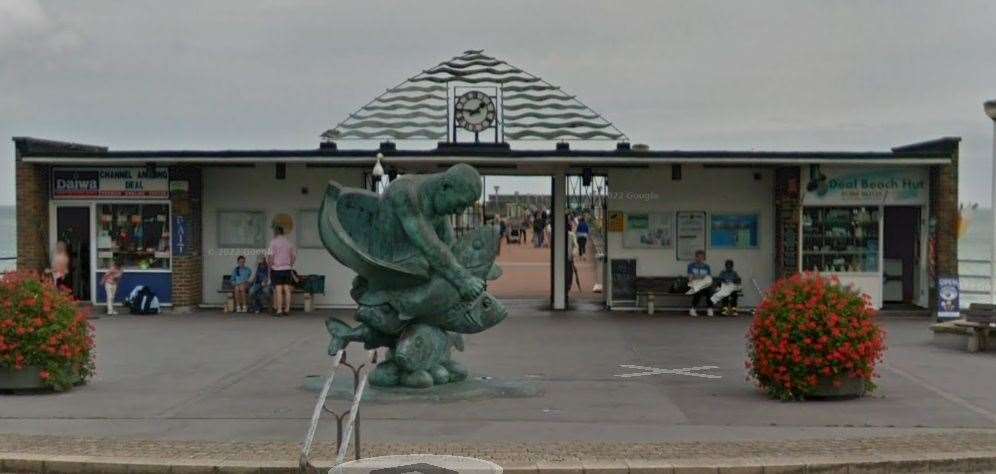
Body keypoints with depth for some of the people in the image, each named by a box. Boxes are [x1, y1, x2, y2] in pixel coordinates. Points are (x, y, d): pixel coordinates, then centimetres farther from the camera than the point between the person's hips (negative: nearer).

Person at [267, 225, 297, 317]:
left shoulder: (274, 242, -6)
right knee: (287, 289, 5)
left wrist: (270, 265, -1)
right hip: (287, 268, 5)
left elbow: (270, 256, -13)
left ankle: (279, 310, -7)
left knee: (278, 290, -5)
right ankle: (287, 309, 7)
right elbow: (294, 256, 13)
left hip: (277, 268, -5)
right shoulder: (289, 242, 10)